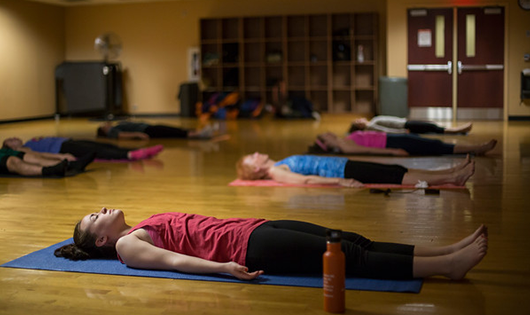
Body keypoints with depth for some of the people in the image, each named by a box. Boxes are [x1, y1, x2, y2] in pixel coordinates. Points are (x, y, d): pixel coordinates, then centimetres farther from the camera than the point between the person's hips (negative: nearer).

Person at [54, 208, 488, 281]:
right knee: (346, 257, -17)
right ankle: (447, 265, -20)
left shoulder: (145, 228, 28)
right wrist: (223, 267, -26)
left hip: (250, 229, 8)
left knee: (352, 242, -6)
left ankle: (448, 251, -11)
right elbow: (173, 261, -12)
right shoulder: (126, 245, 3)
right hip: (244, 246, -8)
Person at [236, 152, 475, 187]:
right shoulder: (276, 172, -8)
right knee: (397, 178, -14)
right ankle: (451, 178, -16)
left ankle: (452, 174, -3)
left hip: (343, 165, 9)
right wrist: (339, 181, -28)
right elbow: (305, 180, -20)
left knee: (397, 171, -1)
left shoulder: (280, 165, 20)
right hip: (340, 171, -9)